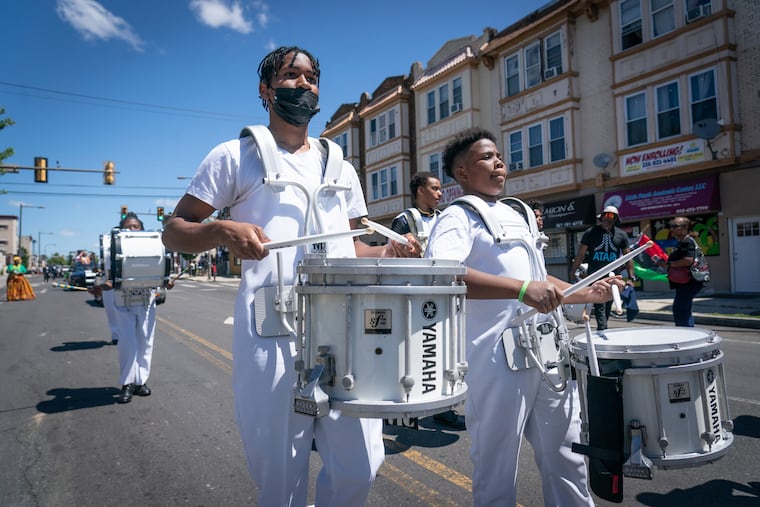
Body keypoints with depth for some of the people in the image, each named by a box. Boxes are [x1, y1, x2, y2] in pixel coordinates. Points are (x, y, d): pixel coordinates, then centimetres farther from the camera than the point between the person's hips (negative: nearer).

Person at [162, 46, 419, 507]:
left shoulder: (341, 168, 20)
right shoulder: (237, 156, 6)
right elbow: (175, 231, 4)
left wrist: (387, 252, 2)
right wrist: (224, 231, -18)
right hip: (273, 338, -3)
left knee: (359, 468, 7)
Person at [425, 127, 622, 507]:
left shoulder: (516, 215, 20)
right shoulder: (459, 216, -7)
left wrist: (587, 293, 14)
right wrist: (522, 288, -32)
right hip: (497, 362, -7)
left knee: (565, 455, 18)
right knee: (497, 471, 7)